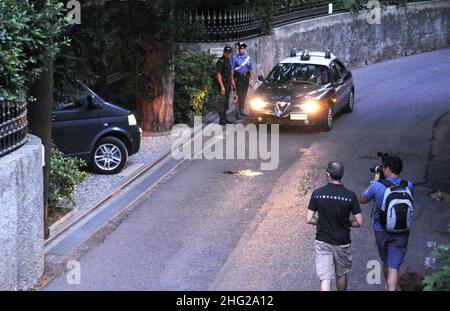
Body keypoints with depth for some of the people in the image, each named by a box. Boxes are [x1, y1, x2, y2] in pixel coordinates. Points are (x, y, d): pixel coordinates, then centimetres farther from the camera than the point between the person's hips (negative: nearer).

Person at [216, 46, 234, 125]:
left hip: (228, 83, 9)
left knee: (226, 101, 13)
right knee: (222, 101, -8)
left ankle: (224, 119, 21)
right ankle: (221, 120, -6)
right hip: (223, 83, -9)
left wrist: (232, 80, 20)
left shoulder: (228, 60, 12)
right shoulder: (220, 61, -14)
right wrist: (222, 86, -23)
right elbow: (219, 74, -18)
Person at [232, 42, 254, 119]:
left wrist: (251, 80, 7)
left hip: (246, 77, 5)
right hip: (239, 77, -5)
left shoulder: (248, 58, 9)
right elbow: (232, 69, -6)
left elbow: (251, 69, 12)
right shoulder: (235, 58, -4)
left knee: (244, 95, 11)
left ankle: (242, 111, 22)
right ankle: (237, 112, -6)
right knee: (239, 95, -9)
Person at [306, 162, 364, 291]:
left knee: (325, 278, -1)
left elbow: (309, 219, -7)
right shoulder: (350, 196, -12)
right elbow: (360, 222, -10)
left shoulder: (317, 193, -10)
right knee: (341, 274, 22)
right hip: (342, 242, 1)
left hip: (322, 242, -1)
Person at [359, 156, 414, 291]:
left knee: (386, 262, 22)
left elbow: (362, 199, 3)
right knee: (394, 267, -3)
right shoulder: (408, 186, -7)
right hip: (401, 233, 0)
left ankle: (389, 287, 41)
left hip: (381, 231, 0)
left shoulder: (377, 186, -14)